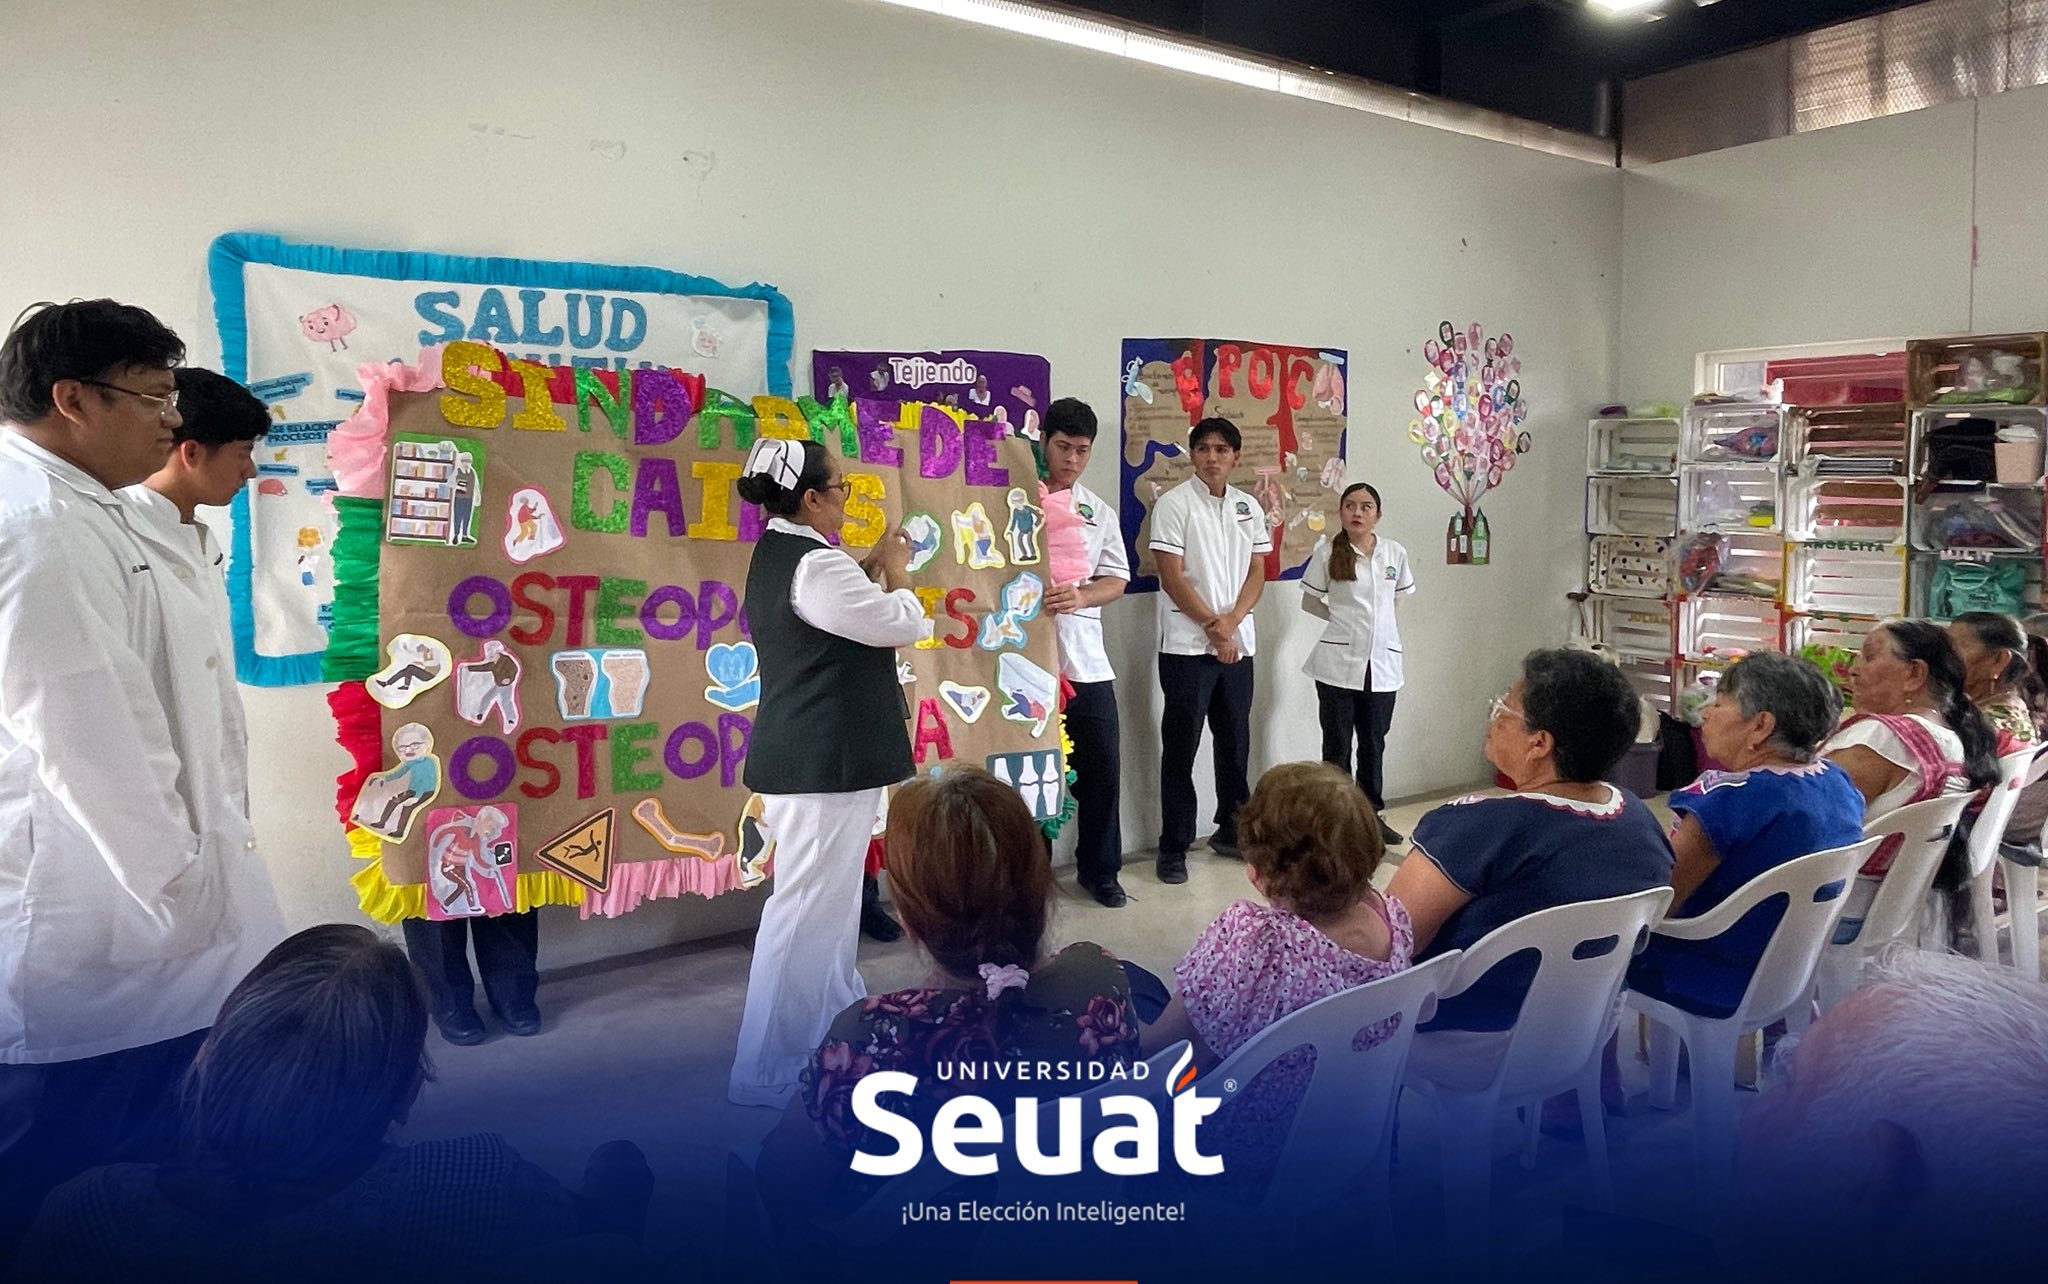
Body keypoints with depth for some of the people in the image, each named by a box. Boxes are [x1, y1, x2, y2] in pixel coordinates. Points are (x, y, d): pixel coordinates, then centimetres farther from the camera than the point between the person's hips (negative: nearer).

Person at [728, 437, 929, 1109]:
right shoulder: (816, 565, -20)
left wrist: (876, 573, 12)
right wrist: (896, 570, 3)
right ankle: (770, 1069, 6)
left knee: (830, 897, 20)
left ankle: (834, 1023, 35)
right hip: (825, 761, -11)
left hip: (810, 753, 11)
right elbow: (904, 625, -13)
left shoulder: (778, 555, 12)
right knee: (808, 908, -3)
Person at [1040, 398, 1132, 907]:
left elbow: (1116, 581, 9)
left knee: (1102, 765, 7)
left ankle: (1099, 869, 23)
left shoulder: (1099, 512, 14)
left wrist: (1080, 597, -12)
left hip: (1085, 660, 4)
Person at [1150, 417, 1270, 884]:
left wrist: (1231, 622, -8)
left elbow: (1257, 572, 8)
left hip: (1239, 644, 5)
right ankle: (1173, 847, 7)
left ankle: (1231, 830, 28)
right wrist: (1213, 627, -13)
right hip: (1187, 646, -5)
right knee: (1181, 746, 0)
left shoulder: (1249, 507, 10)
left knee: (1235, 740, 13)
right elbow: (1172, 577, -11)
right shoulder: (1173, 504, -6)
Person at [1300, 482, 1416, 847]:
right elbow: (1309, 602, 2)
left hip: (1382, 661, 3)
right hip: (1338, 662, -3)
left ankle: (1372, 813, 26)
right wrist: (1343, 618, -2)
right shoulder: (1327, 551, -6)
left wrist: (1370, 620, 8)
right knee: (1337, 744, 5)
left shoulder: (1395, 553, 2)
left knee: (1374, 742, 13)